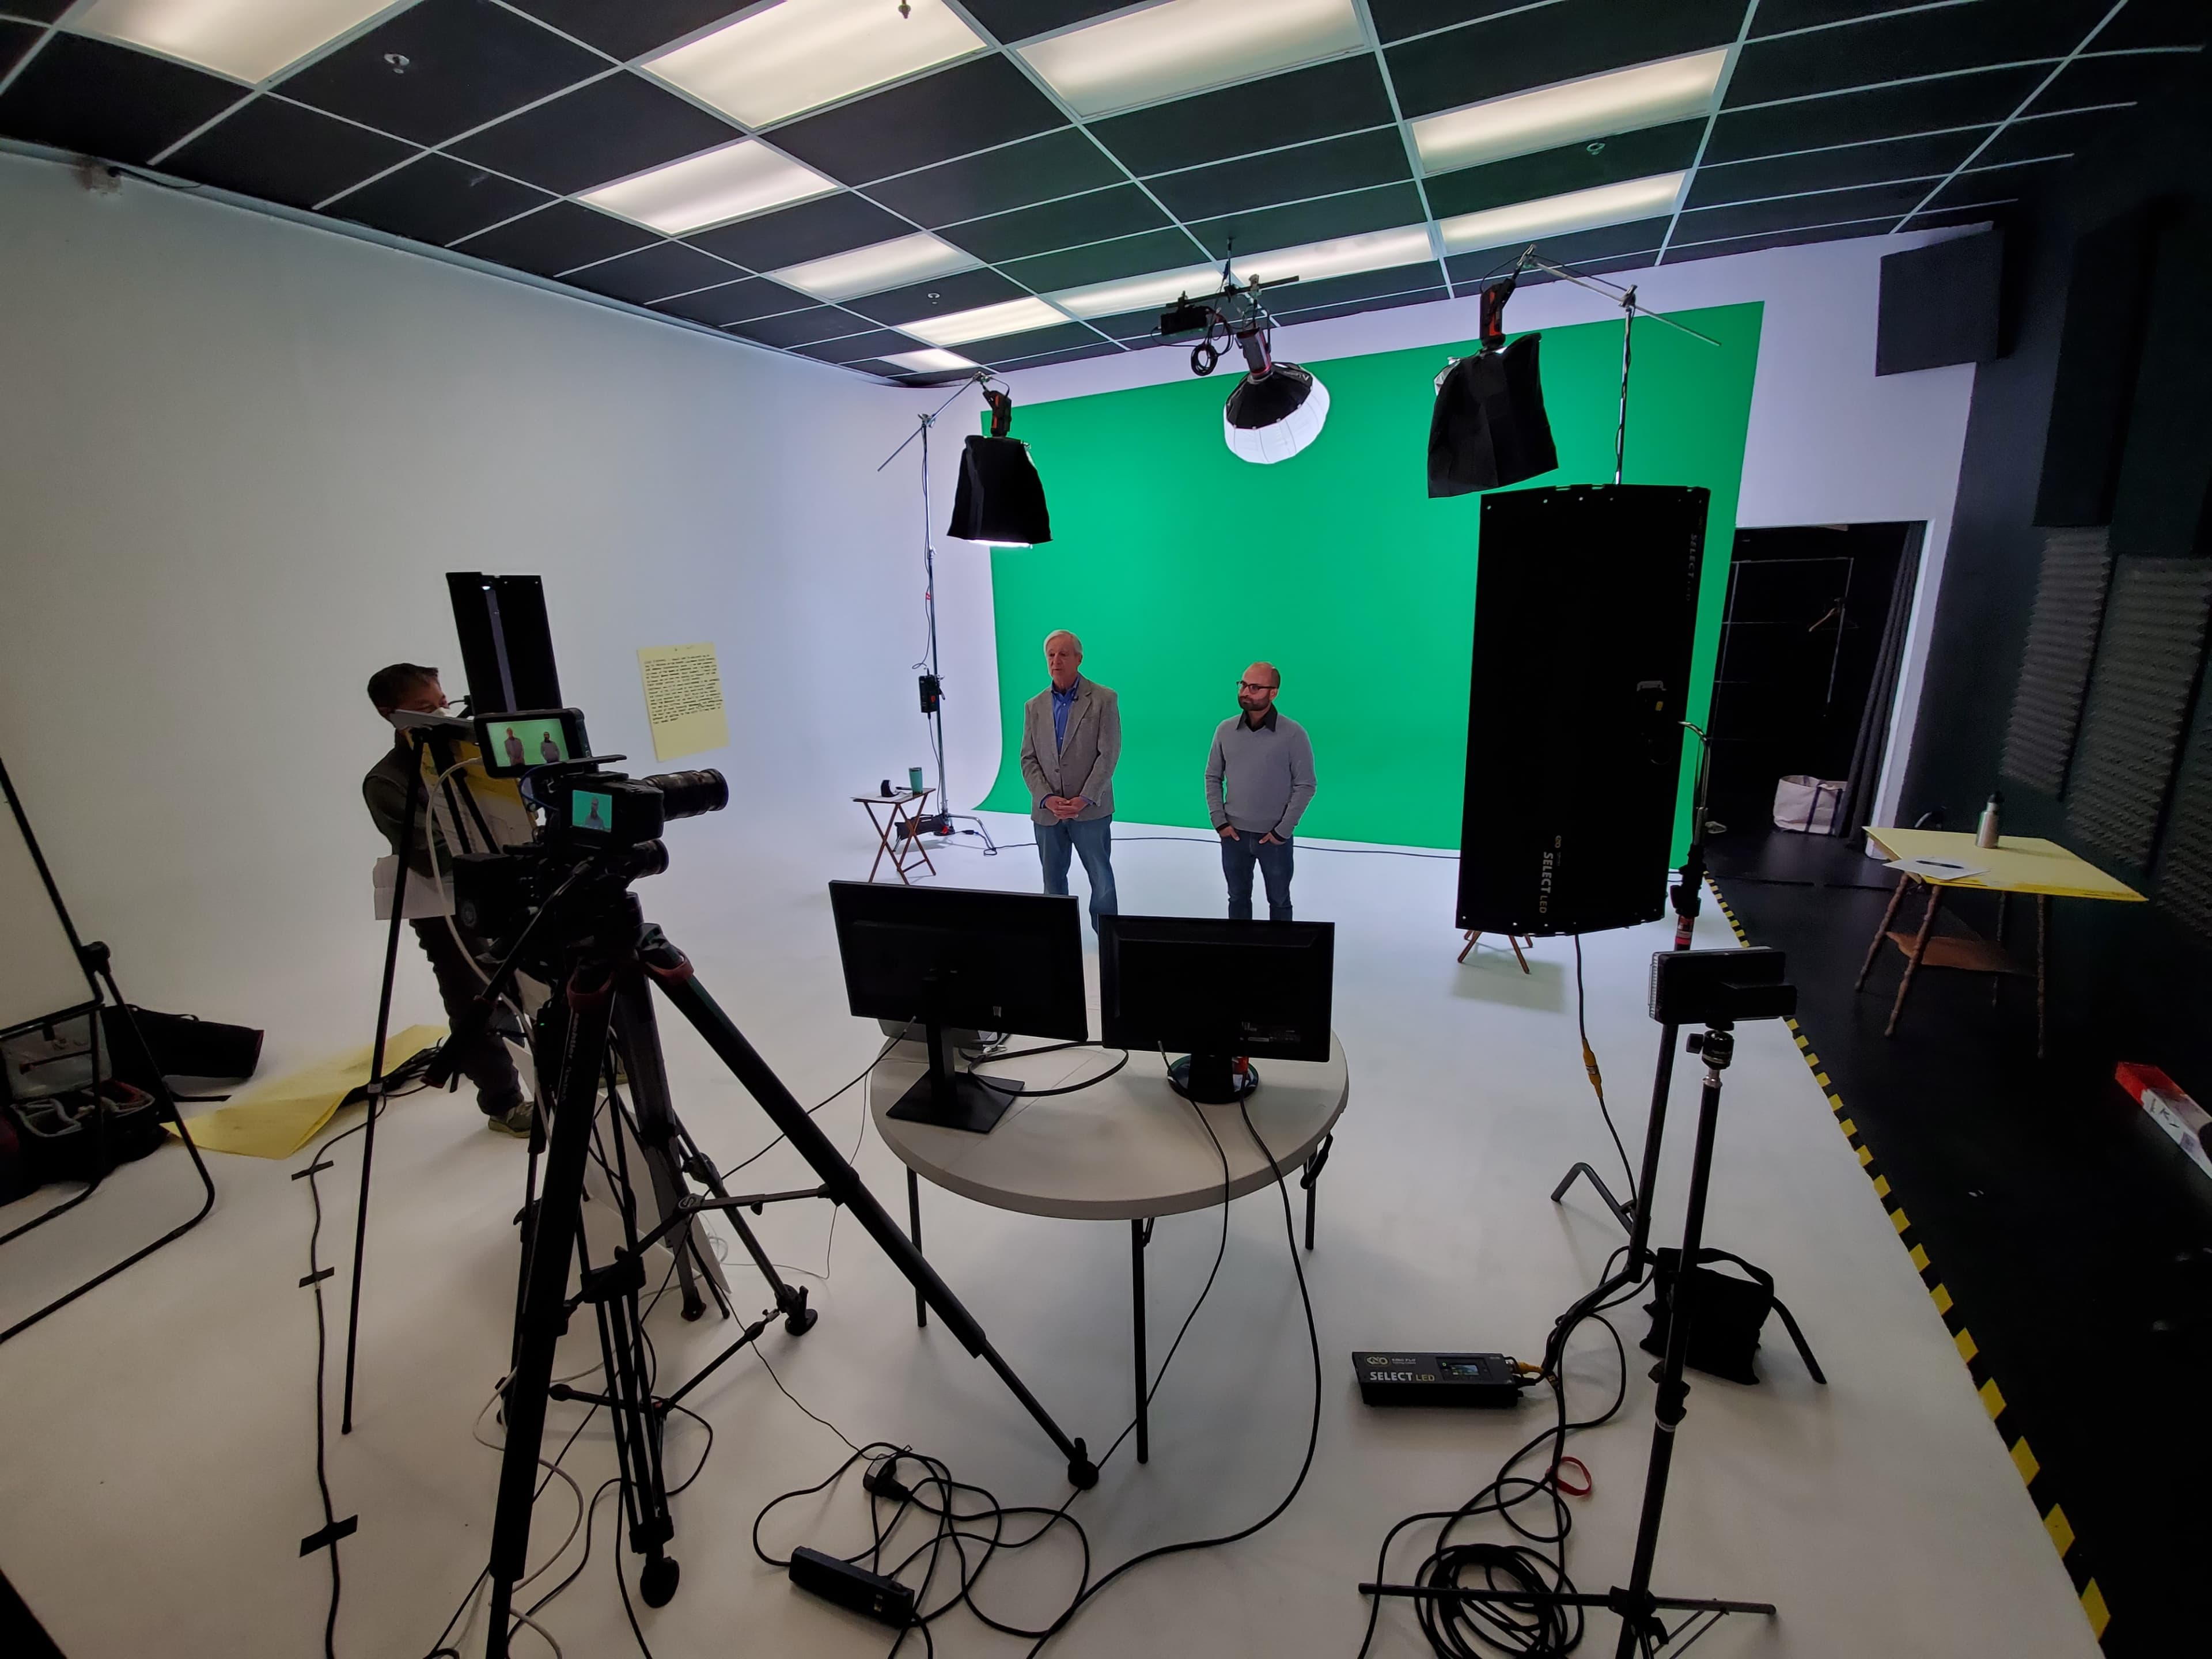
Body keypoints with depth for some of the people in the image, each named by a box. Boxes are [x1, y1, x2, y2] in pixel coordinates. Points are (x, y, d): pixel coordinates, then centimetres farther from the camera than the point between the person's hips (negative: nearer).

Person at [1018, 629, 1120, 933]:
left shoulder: (1104, 700, -3)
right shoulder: (1034, 706, 9)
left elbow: (1108, 755, -9)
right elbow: (1028, 759, 5)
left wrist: (1083, 800, -16)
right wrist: (1047, 798, -10)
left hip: (1090, 810, -3)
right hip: (1047, 812, 4)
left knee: (1102, 880, 6)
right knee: (1053, 880, 11)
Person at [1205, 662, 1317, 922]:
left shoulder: (1294, 734, -11)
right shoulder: (1225, 730, -1)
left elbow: (1305, 785, -9)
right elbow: (1213, 777, 6)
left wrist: (1283, 831, -12)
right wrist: (1219, 822, -3)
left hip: (1274, 837, -2)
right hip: (1234, 834, 3)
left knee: (1279, 901, 13)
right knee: (1238, 899, 16)